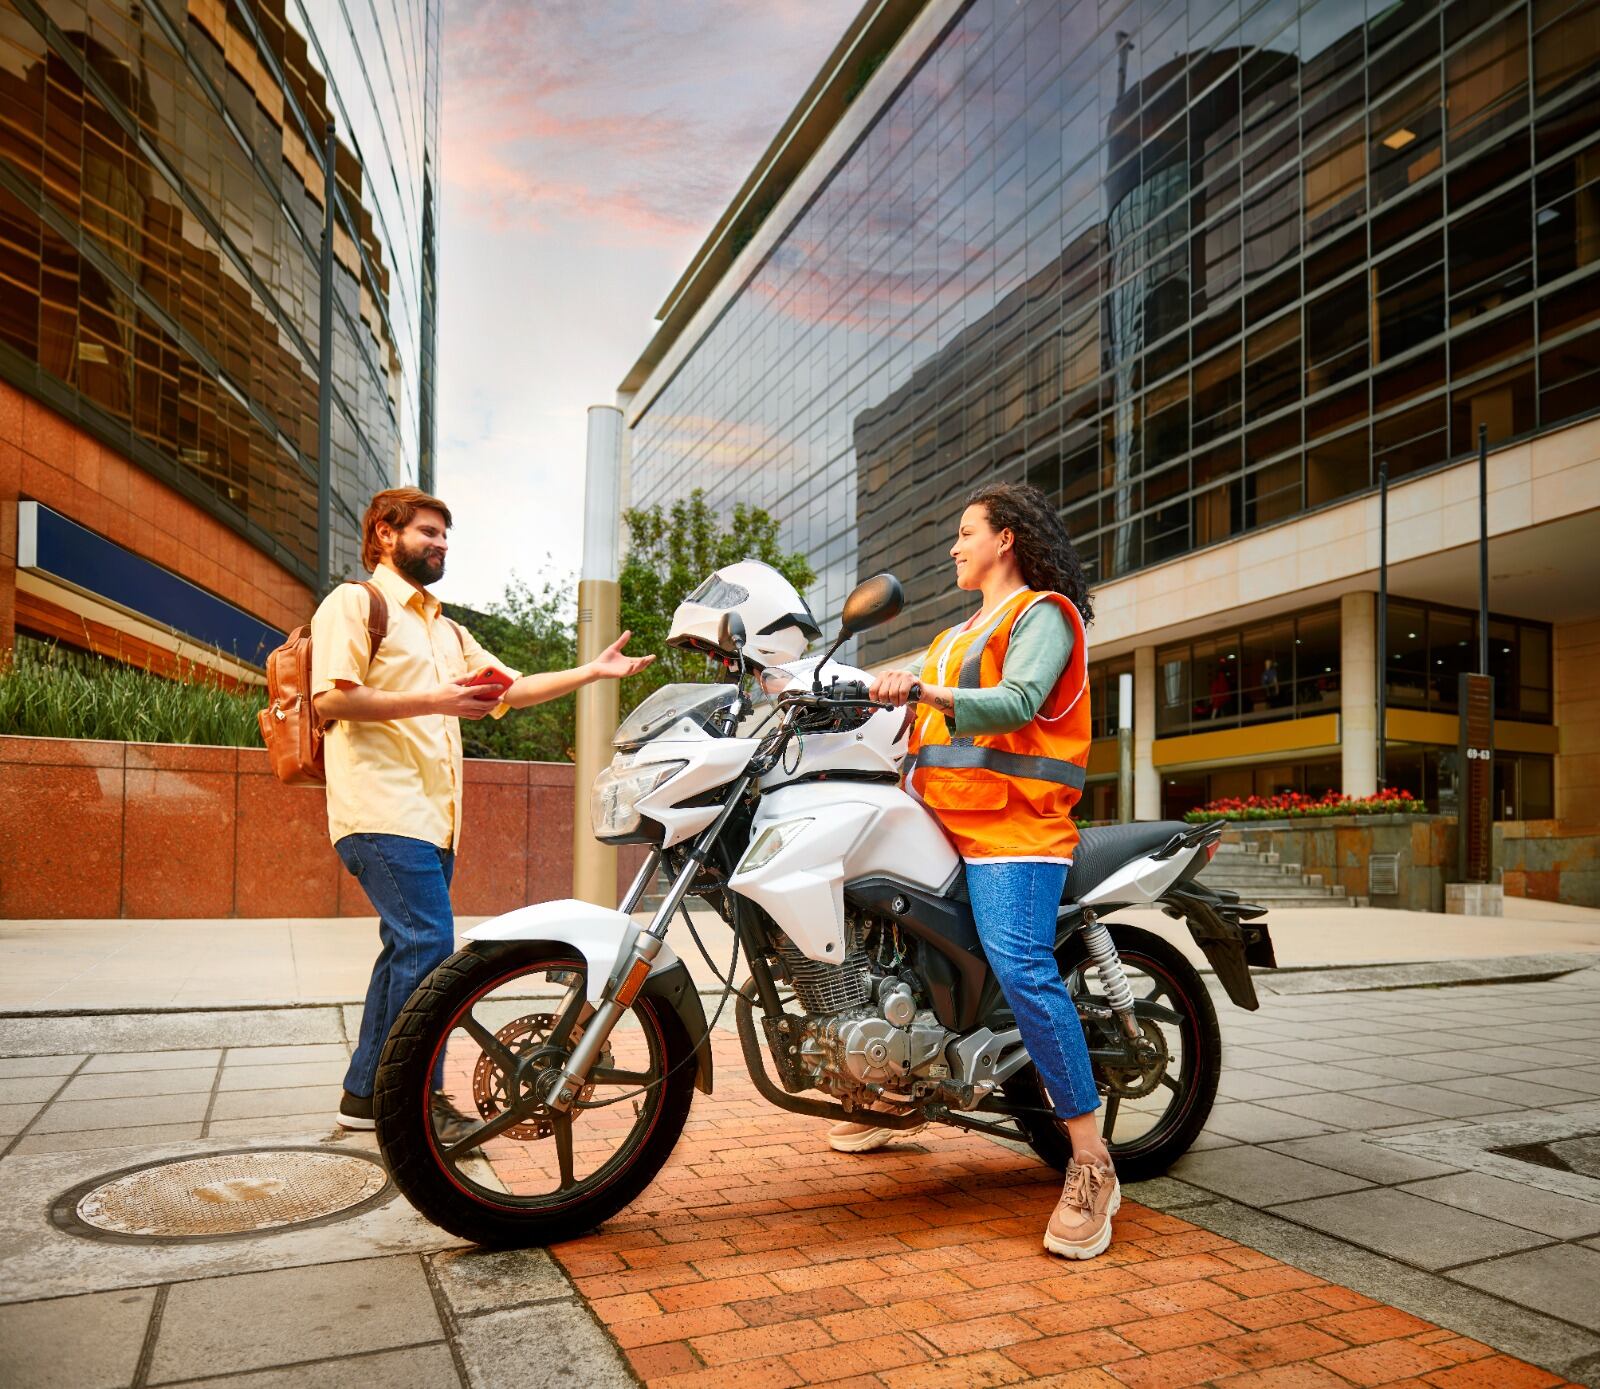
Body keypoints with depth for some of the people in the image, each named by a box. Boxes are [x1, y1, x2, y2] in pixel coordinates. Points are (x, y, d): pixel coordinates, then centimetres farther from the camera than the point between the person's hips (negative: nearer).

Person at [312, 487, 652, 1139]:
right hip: (384, 811, -9)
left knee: (407, 950, 10)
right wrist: (432, 702, -18)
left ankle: (365, 1094, 19)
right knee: (429, 944, -14)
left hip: (433, 817, 9)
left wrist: (592, 671, 12)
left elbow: (512, 688, 19)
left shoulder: (447, 631, 26)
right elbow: (330, 699, -12)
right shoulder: (354, 602, 0)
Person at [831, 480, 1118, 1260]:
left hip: (1014, 824, -9)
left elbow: (1017, 702, -19)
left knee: (1021, 968, -23)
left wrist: (922, 691, -32)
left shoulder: (1042, 613, 0)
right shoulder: (957, 635, 28)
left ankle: (1091, 1165, -16)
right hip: (942, 821, 10)